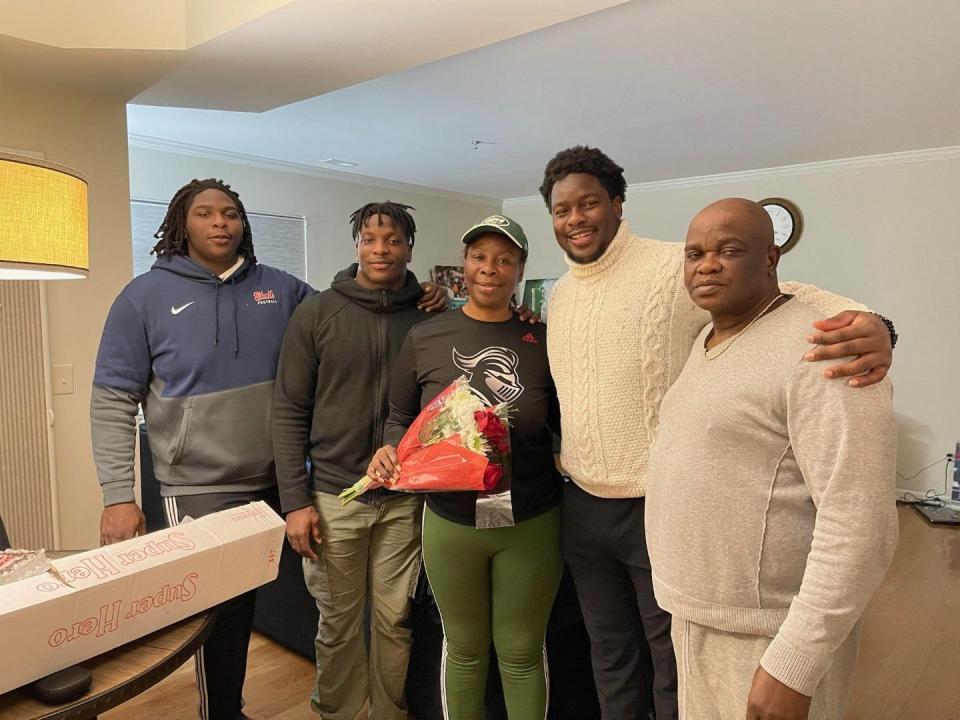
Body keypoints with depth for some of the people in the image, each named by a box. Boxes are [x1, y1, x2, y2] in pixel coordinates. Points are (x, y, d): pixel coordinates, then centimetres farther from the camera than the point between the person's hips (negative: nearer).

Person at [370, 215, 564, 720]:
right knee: (464, 650, 21)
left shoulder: (542, 342, -5)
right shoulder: (424, 338, -4)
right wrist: (390, 451, -13)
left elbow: (565, 425, 5)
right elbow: (399, 418, 6)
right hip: (450, 521, 1)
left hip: (531, 522, 0)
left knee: (522, 653, 18)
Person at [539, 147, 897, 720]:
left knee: (674, 661, 15)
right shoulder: (559, 295, 7)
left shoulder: (676, 267, -14)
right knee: (610, 655, 24)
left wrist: (870, 324, -36)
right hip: (583, 507, 6)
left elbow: (785, 295, -20)